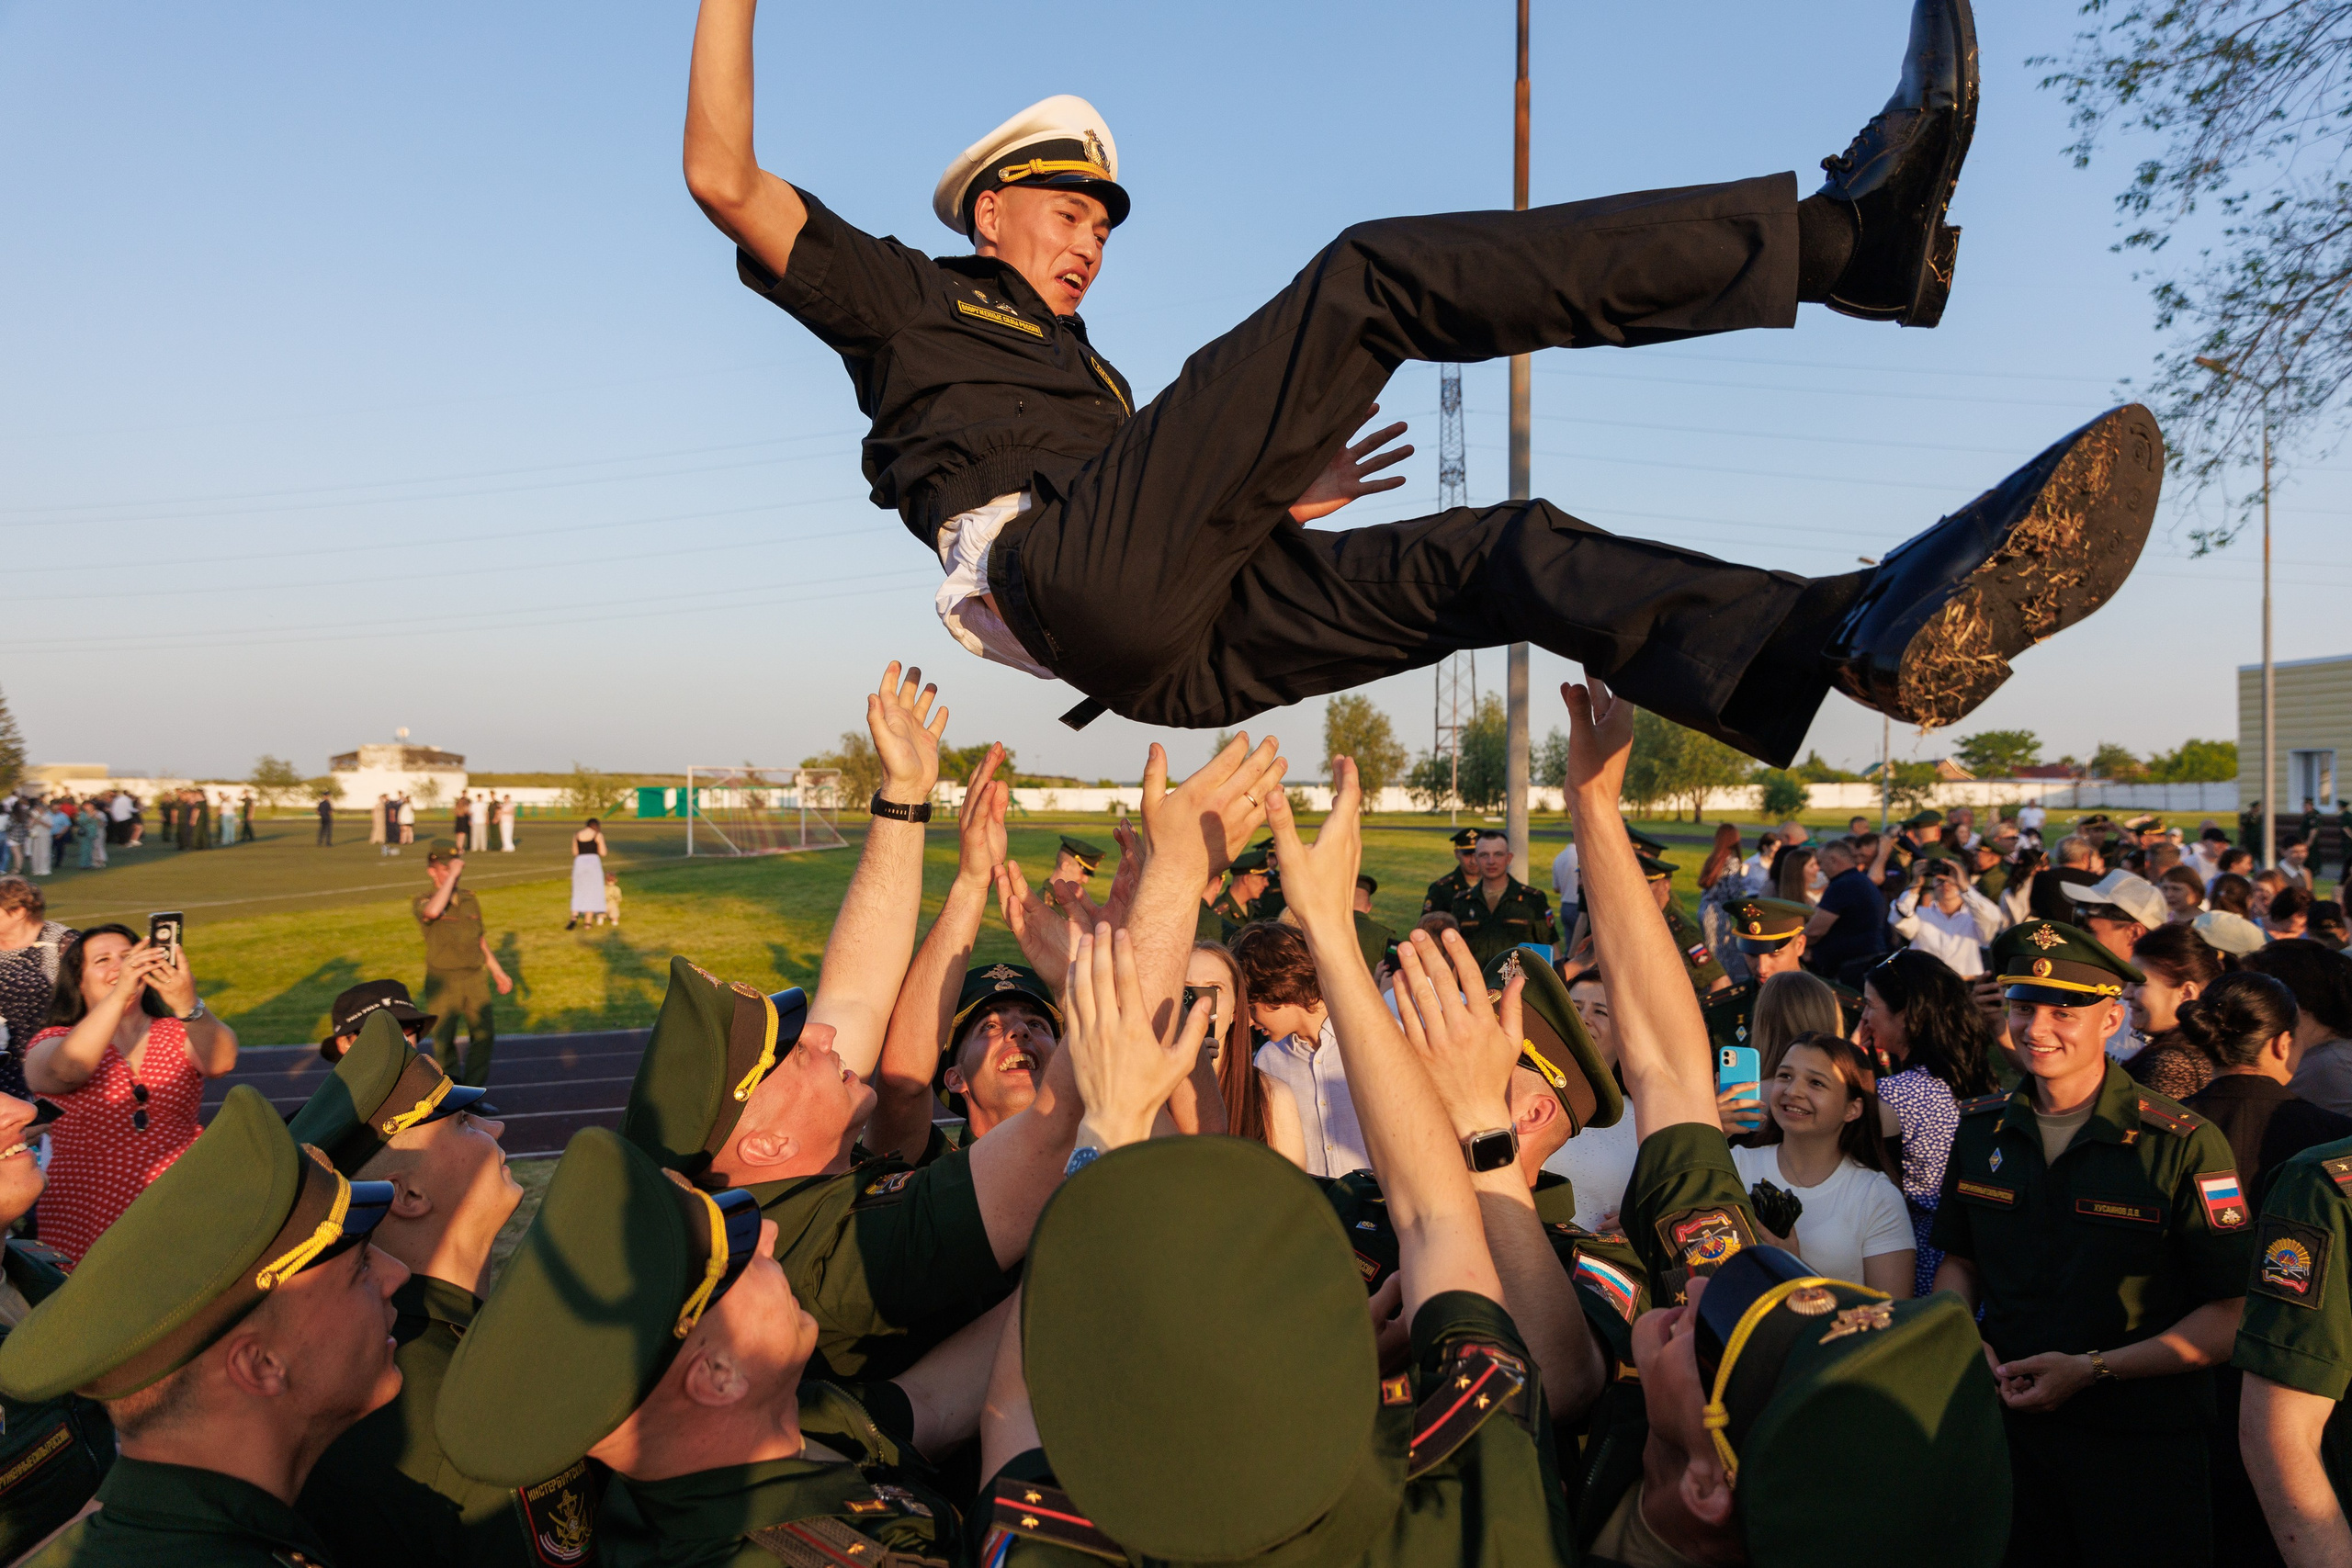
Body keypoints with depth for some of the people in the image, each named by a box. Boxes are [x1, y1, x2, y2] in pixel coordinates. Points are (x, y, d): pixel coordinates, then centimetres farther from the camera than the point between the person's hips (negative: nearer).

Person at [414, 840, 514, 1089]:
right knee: (444, 1041, 1)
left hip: (475, 977, 4)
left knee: (484, 1035, 0)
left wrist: (498, 972, 21)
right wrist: (452, 875, -25)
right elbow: (433, 911, -31)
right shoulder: (422, 902, -5)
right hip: (443, 981, -4)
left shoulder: (470, 899, 11)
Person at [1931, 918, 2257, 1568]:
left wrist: (2093, 1368, -21)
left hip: (2140, 1447, -4)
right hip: (2005, 1424, 4)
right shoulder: (1982, 1127, 1)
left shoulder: (2184, 1146, -13)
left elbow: (2232, 1316, -14)